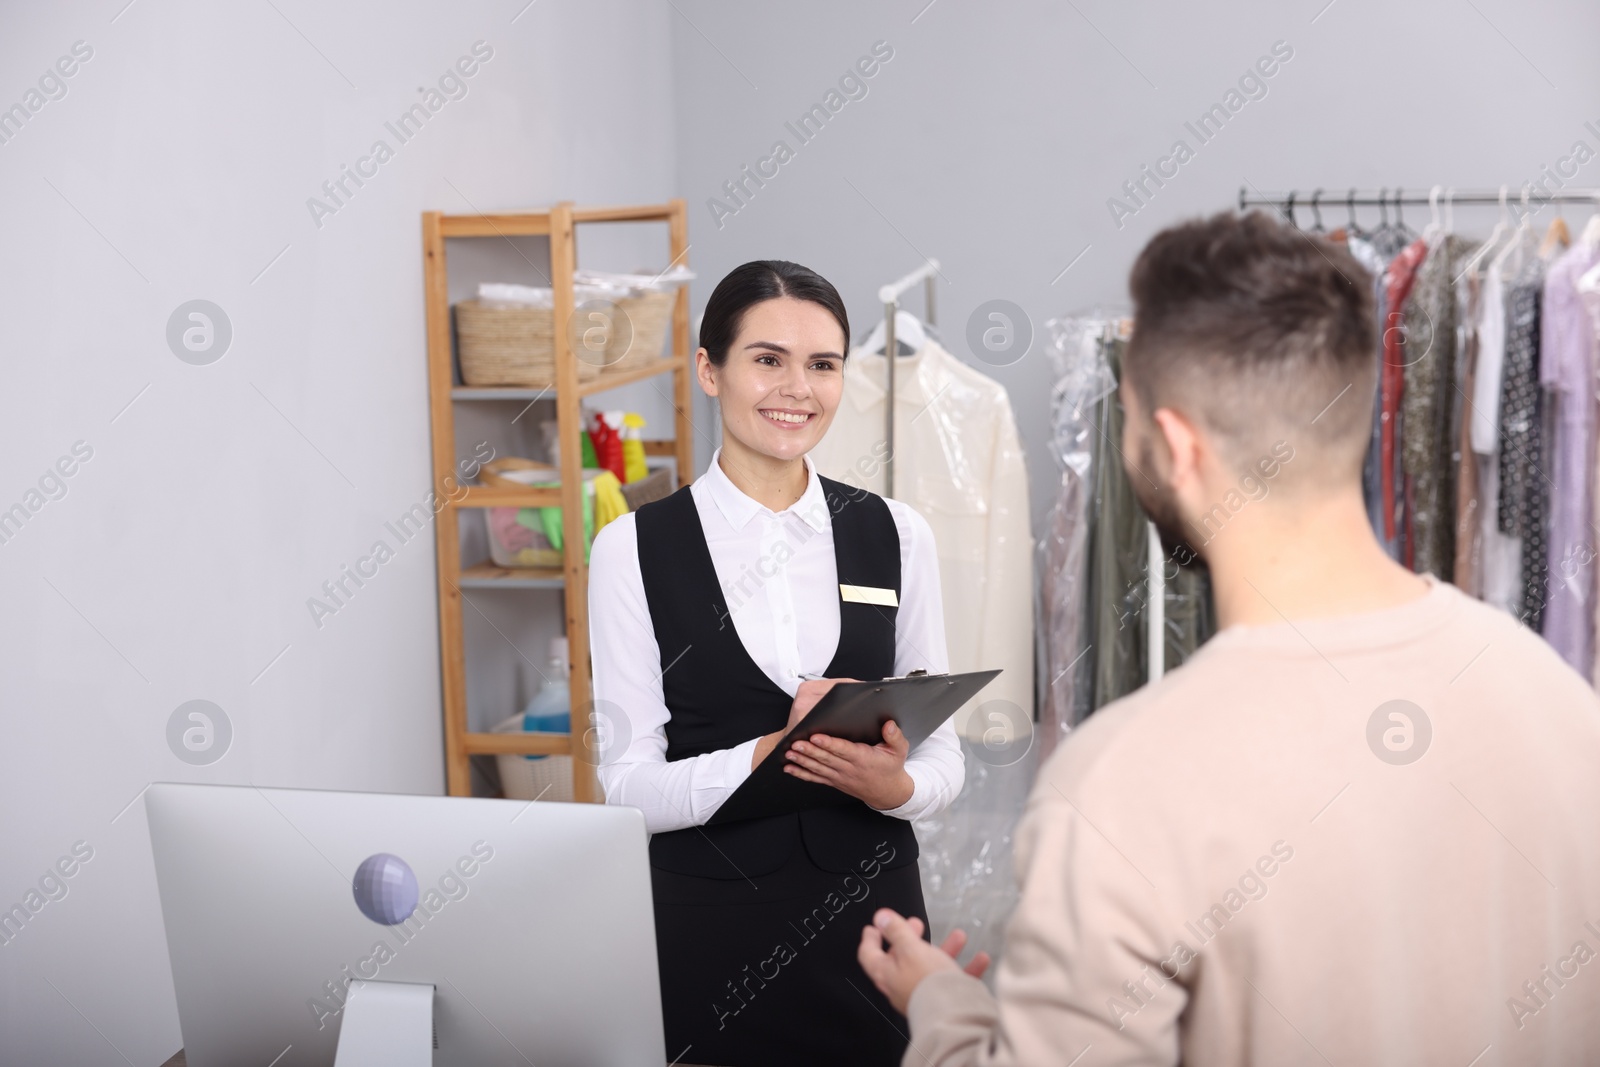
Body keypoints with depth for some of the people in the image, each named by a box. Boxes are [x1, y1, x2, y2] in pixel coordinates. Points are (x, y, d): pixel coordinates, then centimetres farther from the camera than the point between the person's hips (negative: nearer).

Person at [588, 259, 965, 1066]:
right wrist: (771, 752, -23)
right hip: (705, 932, -2)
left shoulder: (897, 535, 2)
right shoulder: (634, 549, -5)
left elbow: (944, 758, 4)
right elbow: (629, 787, -8)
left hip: (868, 915, 2)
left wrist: (894, 784, -17)